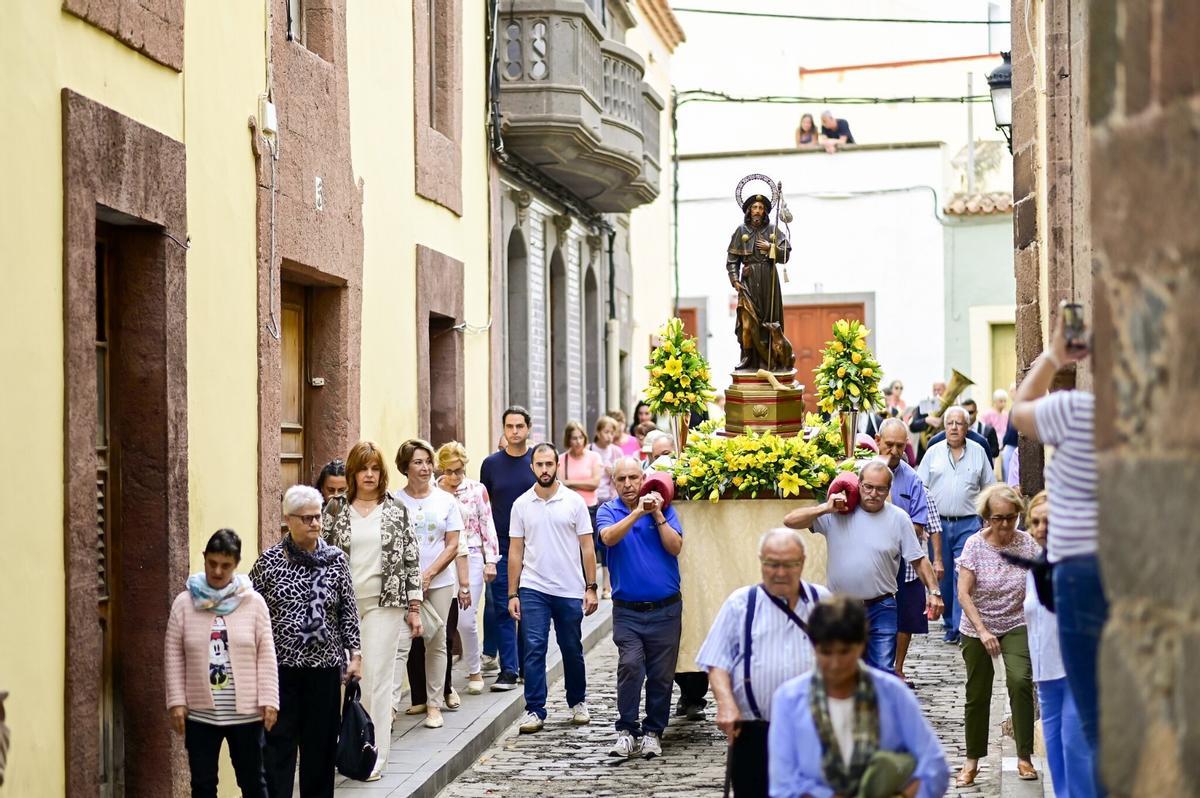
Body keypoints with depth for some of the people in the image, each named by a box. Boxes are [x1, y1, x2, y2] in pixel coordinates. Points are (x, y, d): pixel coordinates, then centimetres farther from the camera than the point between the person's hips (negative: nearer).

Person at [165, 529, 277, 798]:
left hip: (246, 712, -1)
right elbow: (174, 657, 1)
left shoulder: (253, 602, -1)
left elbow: (266, 655, -2)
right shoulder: (184, 603, 0)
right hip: (200, 713, 1)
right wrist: (177, 701, -4)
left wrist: (269, 700, -6)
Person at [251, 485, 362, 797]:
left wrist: (355, 654, 1)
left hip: (325, 666, 2)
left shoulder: (336, 559, 3)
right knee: (278, 742, 1)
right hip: (280, 665, -1)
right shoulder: (269, 560, -2)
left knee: (321, 742, 8)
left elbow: (348, 611, 6)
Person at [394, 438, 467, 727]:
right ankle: (390, 704, -12)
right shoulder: (395, 502, 1)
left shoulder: (446, 501, 5)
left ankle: (434, 703, 15)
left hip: (440, 582, 2)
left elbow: (452, 546, 3)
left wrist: (429, 573, -9)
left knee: (437, 643, 6)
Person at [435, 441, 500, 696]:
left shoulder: (477, 489, 2)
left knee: (466, 618, -6)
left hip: (471, 558, -1)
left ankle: (475, 670, 13)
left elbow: (487, 526, 5)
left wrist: (491, 560, 1)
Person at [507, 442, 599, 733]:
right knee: (534, 649, -6)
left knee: (572, 650, 10)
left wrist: (591, 588, -4)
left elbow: (587, 548, 2)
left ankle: (577, 702, 28)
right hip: (533, 589, 0)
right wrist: (512, 594, 2)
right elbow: (515, 551, 6)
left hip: (570, 590, 0)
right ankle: (534, 710, -1)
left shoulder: (574, 501, 0)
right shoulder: (521, 504, 4)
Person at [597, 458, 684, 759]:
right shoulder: (608, 511, 4)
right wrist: (638, 511, -23)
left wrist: (657, 514, -13)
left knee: (661, 675, 5)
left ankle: (653, 732, 18)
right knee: (630, 665, -17)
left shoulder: (663, 508, 5)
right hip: (627, 610, -1)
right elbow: (609, 537, -18)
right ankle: (627, 730, -6)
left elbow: (675, 547, -6)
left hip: (665, 609, 1)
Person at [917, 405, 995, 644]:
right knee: (943, 577, 7)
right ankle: (950, 624, 20)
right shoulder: (933, 453, 7)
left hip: (968, 524, -1)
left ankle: (961, 626, -10)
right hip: (938, 524, 2)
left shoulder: (978, 453, 7)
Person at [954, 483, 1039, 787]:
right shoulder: (975, 544, -11)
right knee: (978, 693, 7)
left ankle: (1024, 758, -11)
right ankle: (972, 760, 25)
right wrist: (983, 631, -22)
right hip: (977, 628, 0)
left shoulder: (1026, 543, -7)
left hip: (1016, 625, 0)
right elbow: (964, 594, -13)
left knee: (1020, 681, -21)